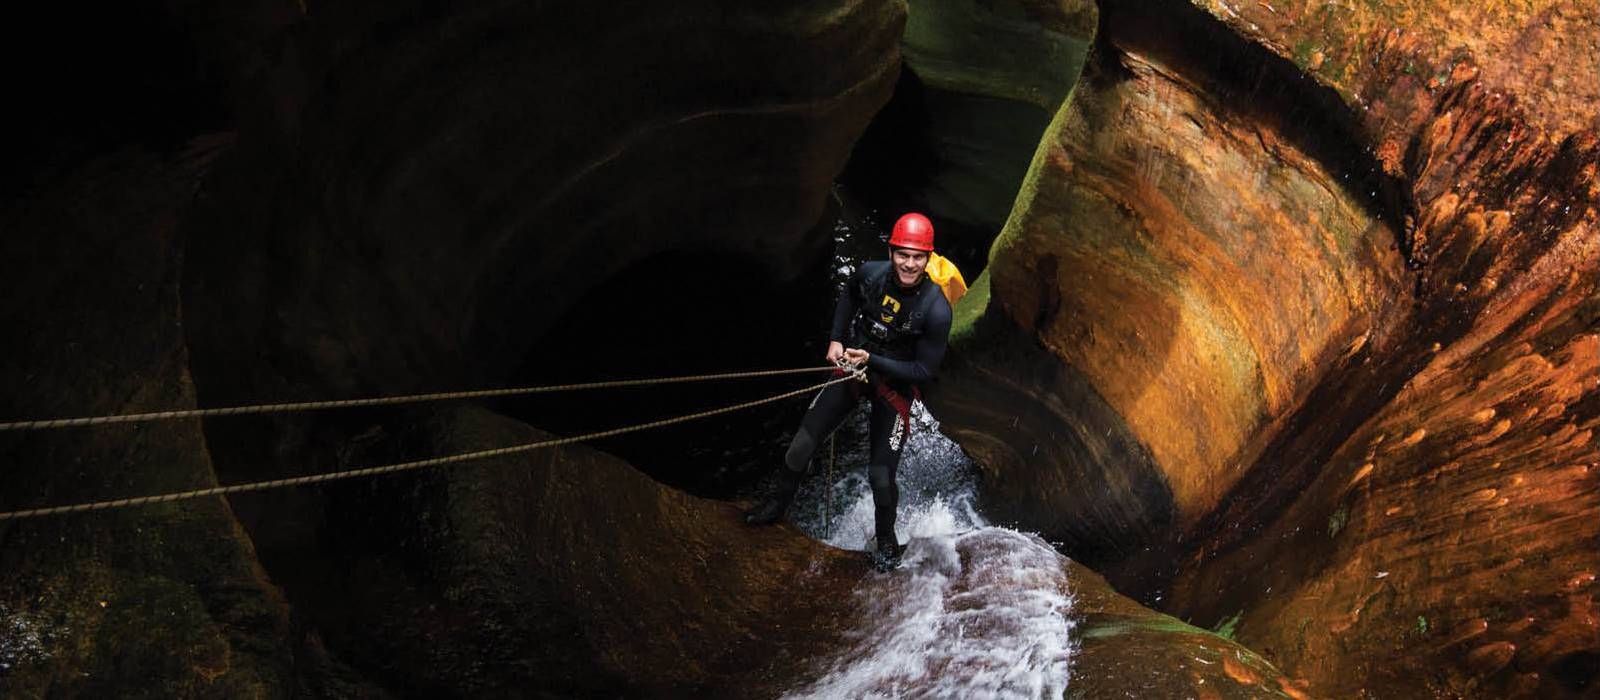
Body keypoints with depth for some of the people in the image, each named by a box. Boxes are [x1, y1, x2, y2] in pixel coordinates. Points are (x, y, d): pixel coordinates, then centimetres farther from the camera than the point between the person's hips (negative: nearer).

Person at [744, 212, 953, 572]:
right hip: (851, 367, 4)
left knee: (881, 475, -3)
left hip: (896, 385, -4)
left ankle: (886, 540, 28)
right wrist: (836, 340, 1)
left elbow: (924, 371, -20)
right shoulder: (871, 272, -17)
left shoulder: (936, 310, -28)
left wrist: (871, 360, -25)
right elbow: (849, 296, 10)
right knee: (801, 445, 6)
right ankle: (780, 502, 35)